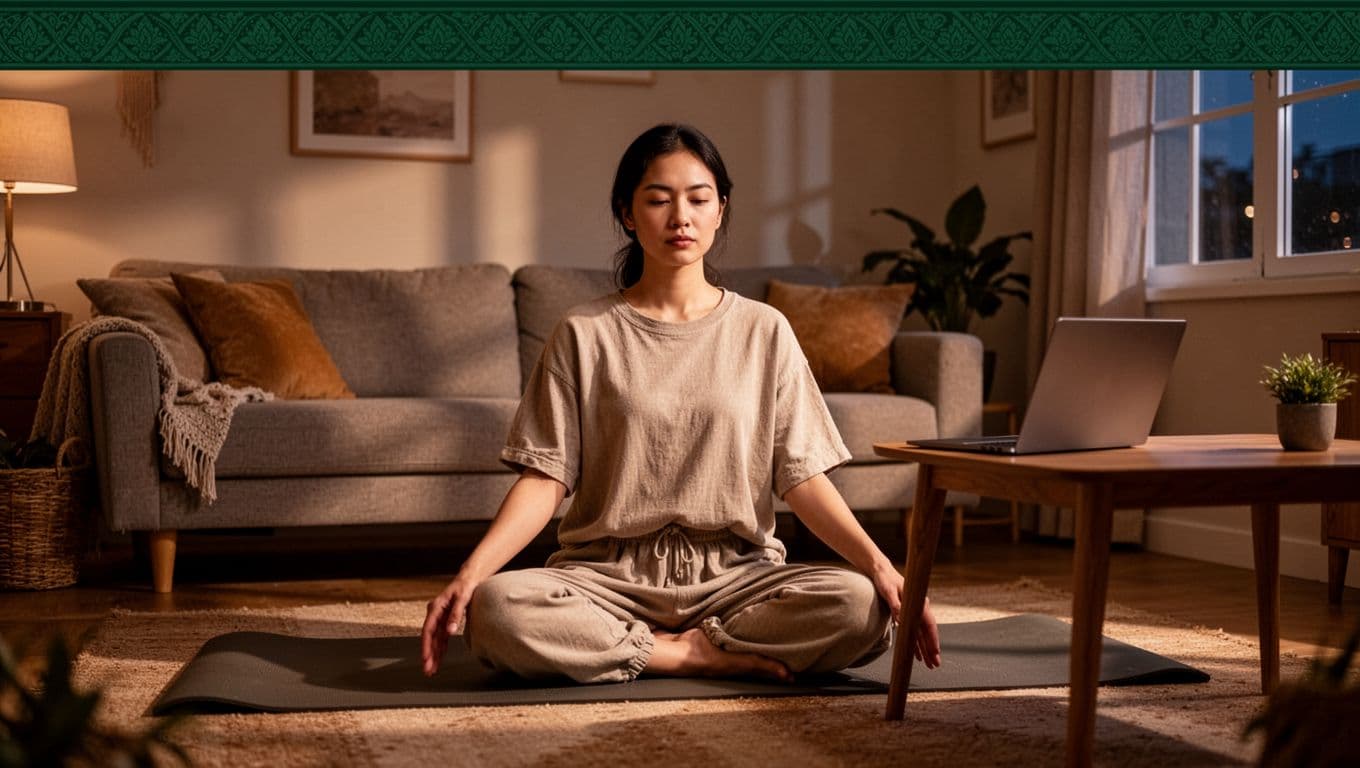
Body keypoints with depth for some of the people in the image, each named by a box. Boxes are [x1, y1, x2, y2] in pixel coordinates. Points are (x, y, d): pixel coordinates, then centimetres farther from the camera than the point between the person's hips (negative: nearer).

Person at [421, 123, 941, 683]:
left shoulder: (764, 332, 7)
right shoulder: (584, 335, 5)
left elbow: (803, 477, 1)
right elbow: (544, 478, -2)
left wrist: (879, 565, -15)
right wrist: (469, 573, -18)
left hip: (734, 573, 1)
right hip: (610, 573, 0)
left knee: (860, 607, -29)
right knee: (494, 609, -32)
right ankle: (707, 656, -17)